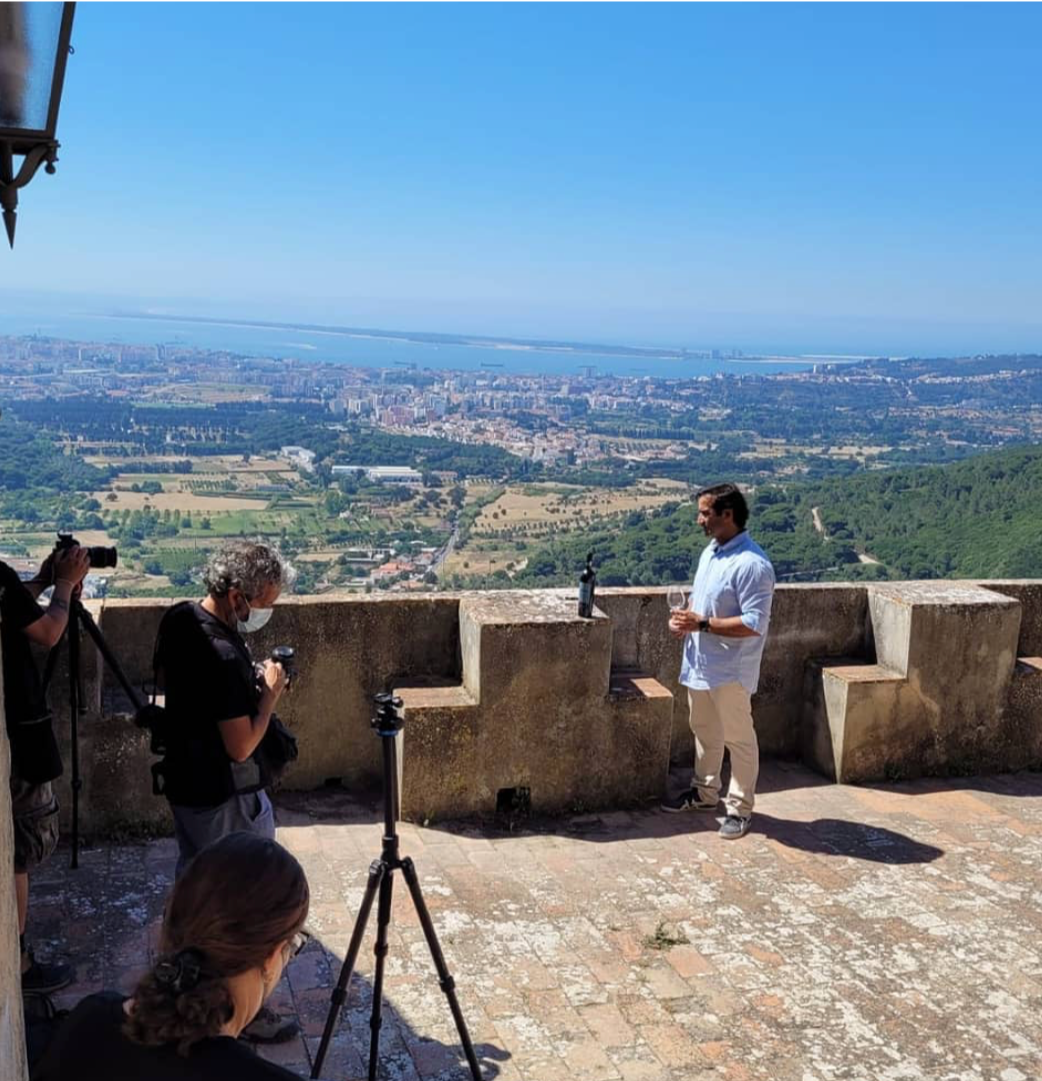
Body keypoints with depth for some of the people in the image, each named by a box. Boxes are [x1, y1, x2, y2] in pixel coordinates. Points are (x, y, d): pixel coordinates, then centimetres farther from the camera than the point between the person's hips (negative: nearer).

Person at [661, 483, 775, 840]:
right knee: (704, 731, 22)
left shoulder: (752, 564, -23)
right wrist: (684, 616, -1)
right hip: (700, 663, 9)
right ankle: (705, 792, 38)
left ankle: (740, 808, 19)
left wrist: (701, 624, -24)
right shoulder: (710, 551, 6)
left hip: (731, 670, -9)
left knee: (738, 738, 6)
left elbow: (754, 624, -26)